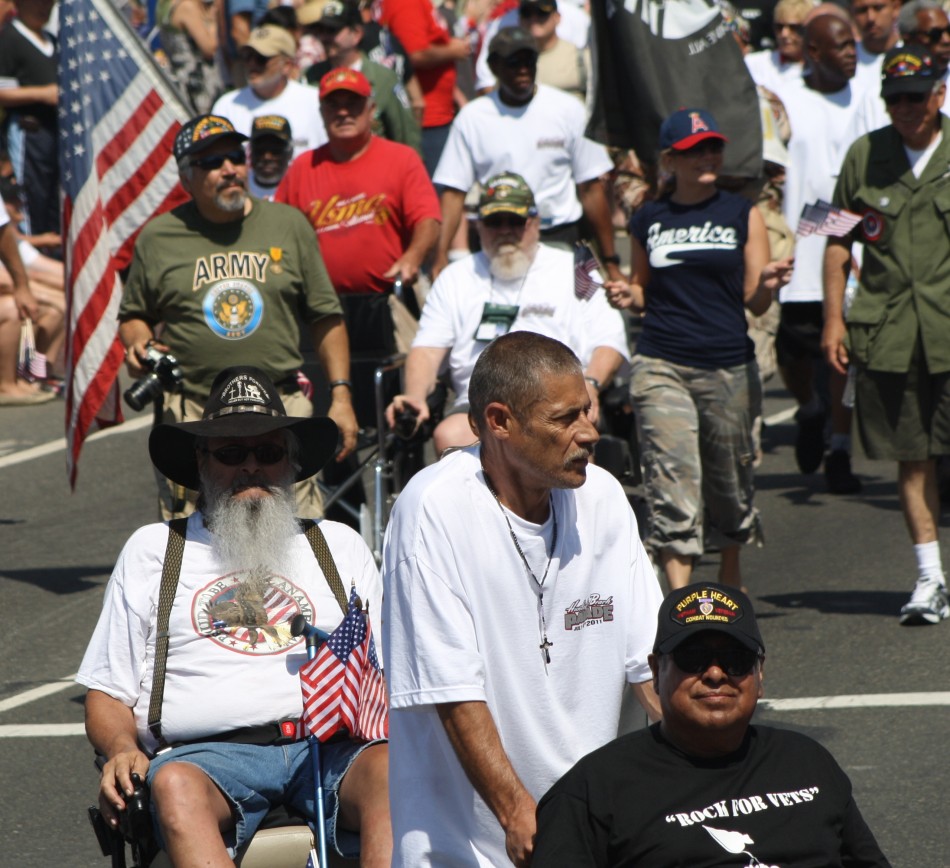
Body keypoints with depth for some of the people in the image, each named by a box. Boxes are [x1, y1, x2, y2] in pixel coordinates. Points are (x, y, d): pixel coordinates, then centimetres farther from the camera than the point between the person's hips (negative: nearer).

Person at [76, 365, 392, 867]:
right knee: (175, 785, -38)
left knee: (390, 770, -35)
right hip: (209, 752, -1)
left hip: (330, 749, 1)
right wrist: (122, 750, -4)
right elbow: (106, 695, 20)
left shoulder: (340, 547, 28)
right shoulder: (152, 550, 24)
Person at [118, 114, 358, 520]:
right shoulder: (158, 237, 7)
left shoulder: (288, 225, 9)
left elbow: (326, 318, 12)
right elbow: (132, 316, 18)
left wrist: (341, 395, 6)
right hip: (192, 417, 0)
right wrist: (138, 344, -5)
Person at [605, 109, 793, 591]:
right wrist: (627, 296, -2)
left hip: (729, 367, 1)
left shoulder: (743, 216, 5)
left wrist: (766, 286, -18)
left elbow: (755, 303, 3)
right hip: (661, 366, 0)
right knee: (672, 482, -12)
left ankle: (730, 578, 35)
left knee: (729, 479, 12)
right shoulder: (648, 221, 8)